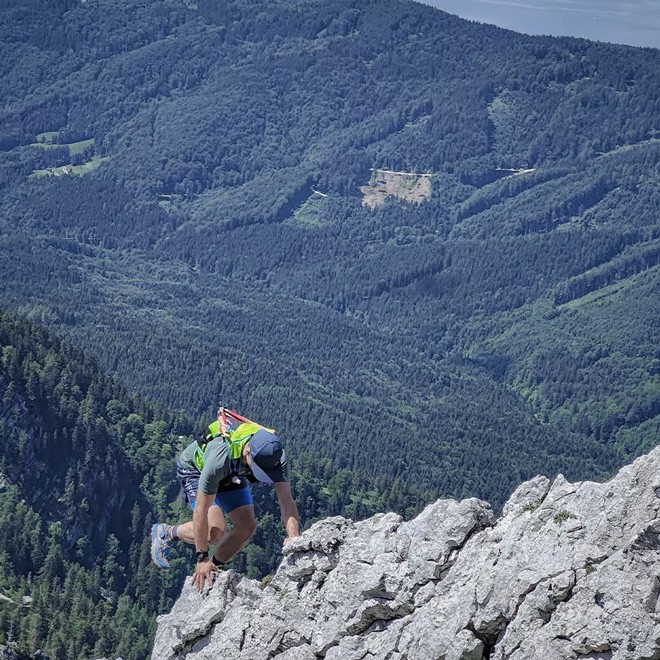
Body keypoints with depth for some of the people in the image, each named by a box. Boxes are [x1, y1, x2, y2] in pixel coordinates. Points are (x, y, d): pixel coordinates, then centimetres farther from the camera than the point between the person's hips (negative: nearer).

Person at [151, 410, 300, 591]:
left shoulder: (273, 456, -32)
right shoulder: (221, 457, -45)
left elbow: (287, 501, -29)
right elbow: (201, 510, -38)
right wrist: (201, 558, -33)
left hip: (232, 474, 5)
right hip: (195, 468, -5)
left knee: (247, 527, -10)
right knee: (216, 532, -20)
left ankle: (214, 568, 11)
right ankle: (166, 533, 5)